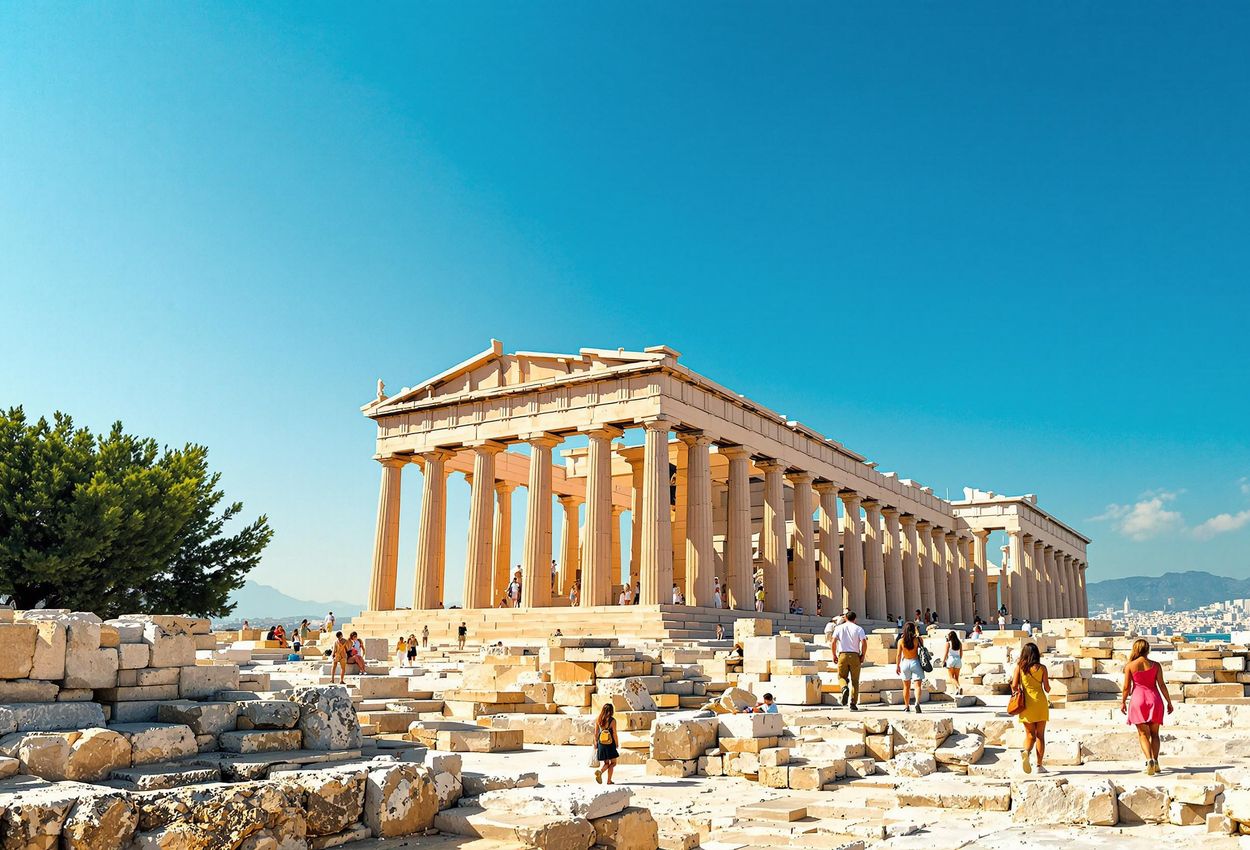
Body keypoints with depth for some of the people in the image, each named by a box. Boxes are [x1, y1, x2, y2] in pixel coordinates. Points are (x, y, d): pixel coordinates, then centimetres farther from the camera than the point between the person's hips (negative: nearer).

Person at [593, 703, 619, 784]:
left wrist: (595, 746, 13)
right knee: (613, 763, 11)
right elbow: (614, 734, -9)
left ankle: (599, 771, -13)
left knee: (606, 763, 15)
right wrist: (616, 745, 2)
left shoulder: (598, 720, 1)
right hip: (610, 744, -4)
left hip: (601, 744, 4)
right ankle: (609, 780, -2)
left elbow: (596, 734, 4)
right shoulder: (612, 720, -10)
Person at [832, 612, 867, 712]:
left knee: (842, 676, 13)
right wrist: (862, 655, 2)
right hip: (855, 656, 0)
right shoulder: (858, 628, 4)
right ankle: (853, 703, 1)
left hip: (842, 655, 0)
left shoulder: (839, 628, 7)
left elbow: (834, 641, -3)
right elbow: (864, 643, -8)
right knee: (855, 680, 7)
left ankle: (845, 688, -20)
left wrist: (834, 655, 5)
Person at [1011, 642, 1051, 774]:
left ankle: (1026, 752, -20)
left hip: (1026, 703, 1)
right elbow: (1047, 689, -1)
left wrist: (1016, 691, 16)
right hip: (1040, 703, -1)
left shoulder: (1019, 667, -2)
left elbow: (1014, 686, -6)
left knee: (1030, 735, 10)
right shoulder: (1041, 668, -4)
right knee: (1040, 735, 10)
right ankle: (1039, 765, 10)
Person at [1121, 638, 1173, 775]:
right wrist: (1169, 702, 8)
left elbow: (1126, 687, -2)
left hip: (1138, 699, -1)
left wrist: (1123, 702, 11)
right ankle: (1155, 761, 8)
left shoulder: (1130, 666, -3)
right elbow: (1162, 685, -2)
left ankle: (1149, 760, -18)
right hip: (1154, 699, 1)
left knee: (1143, 734, 2)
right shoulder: (1155, 665, 0)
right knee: (1154, 733, 15)